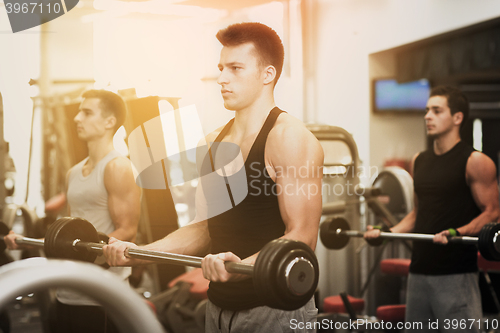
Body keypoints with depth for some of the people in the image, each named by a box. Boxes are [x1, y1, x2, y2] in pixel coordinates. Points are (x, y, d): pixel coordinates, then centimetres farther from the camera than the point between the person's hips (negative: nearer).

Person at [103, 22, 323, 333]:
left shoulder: (289, 137, -13)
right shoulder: (215, 142, 10)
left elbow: (301, 236, -19)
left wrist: (242, 266, -34)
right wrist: (140, 252, 3)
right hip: (220, 305, 7)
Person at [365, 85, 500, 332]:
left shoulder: (474, 162, -6)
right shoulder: (420, 161, 15)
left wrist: (456, 233, -24)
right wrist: (387, 232, 9)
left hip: (456, 275, -7)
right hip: (419, 270, 7)